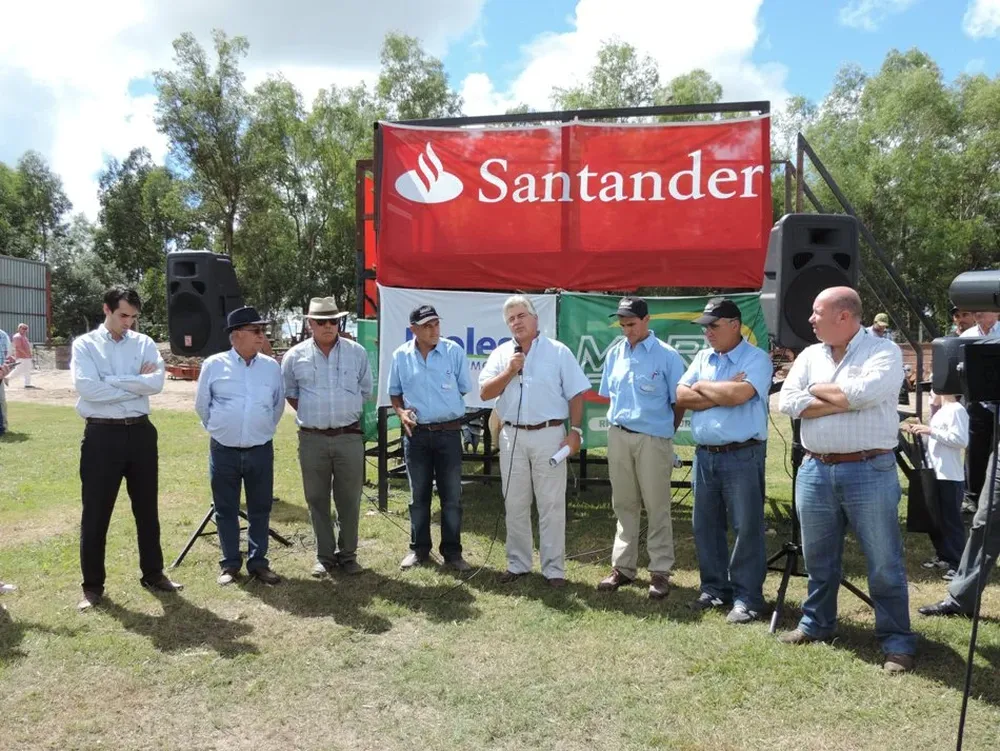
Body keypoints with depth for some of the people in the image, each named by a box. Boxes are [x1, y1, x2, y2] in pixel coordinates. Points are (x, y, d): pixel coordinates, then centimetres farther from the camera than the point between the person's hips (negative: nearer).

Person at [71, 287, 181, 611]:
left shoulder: (144, 343, 5)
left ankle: (153, 575, 28)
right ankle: (92, 585, 20)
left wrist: (111, 380, -15)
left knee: (147, 508, 14)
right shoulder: (85, 344, -2)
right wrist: (137, 382, -12)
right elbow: (87, 388, -17)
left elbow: (157, 383, -11)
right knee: (95, 513, 6)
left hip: (140, 432, 3)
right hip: (102, 435, -3)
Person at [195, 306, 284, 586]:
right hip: (224, 451, -1)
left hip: (260, 450, 2)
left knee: (260, 509, 8)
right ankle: (230, 564, 21)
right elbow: (202, 405, 8)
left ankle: (258, 562, 21)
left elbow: (278, 405, 16)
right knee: (226, 510, 8)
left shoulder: (272, 366, 2)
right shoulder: (214, 365, -3)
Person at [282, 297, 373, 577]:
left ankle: (348, 554, 19)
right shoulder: (295, 356, 2)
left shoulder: (357, 353, 3)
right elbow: (289, 393, 15)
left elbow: (365, 390, 14)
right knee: (317, 500, 8)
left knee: (349, 499, 5)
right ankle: (325, 555, 20)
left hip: (349, 437, 0)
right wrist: (312, 415, 9)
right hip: (312, 439, 0)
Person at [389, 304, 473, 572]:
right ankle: (419, 548, 25)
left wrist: (448, 406, -3)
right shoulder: (400, 356, 0)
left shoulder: (454, 351, -4)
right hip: (416, 433, 1)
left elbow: (465, 389, 5)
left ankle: (452, 551, 16)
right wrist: (401, 412, -5)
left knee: (452, 496, 4)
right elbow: (394, 392, 11)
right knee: (418, 495, 12)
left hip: (449, 432, -1)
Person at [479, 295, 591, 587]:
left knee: (552, 505, 1)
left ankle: (554, 568, 10)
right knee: (515, 504, 11)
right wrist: (509, 371, -9)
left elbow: (575, 394, 0)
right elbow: (485, 393, 2)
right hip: (512, 436, 3)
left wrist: (575, 431, -8)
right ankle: (517, 563, 24)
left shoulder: (558, 352, 1)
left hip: (548, 434, -3)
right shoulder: (501, 354, 9)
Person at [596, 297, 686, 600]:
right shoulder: (615, 353, 7)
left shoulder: (667, 355, -7)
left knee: (657, 507, 3)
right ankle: (623, 566, 23)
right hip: (618, 436, 5)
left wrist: (667, 433, 2)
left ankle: (660, 571, 13)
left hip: (653, 439, -4)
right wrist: (617, 422, 10)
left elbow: (678, 401, -2)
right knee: (624, 505, 13)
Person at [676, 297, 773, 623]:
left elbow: (739, 394, -24)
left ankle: (747, 597, 9)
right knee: (705, 526, 13)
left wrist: (703, 387, -7)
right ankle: (715, 588, 26)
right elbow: (681, 397, 2)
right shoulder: (702, 358, 12)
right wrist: (722, 393, -11)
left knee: (746, 528, 0)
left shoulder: (756, 358, -7)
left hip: (742, 456, -7)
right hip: (704, 455, 7)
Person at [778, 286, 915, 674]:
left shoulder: (884, 351, -5)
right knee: (818, 557, 16)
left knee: (884, 564, 2)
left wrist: (817, 390, -6)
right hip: (815, 471, 5)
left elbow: (864, 392, -23)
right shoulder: (809, 356, 10)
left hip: (870, 471, -5)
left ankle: (898, 642, 14)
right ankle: (816, 624, 33)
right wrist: (843, 401, -12)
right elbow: (787, 402, -3)